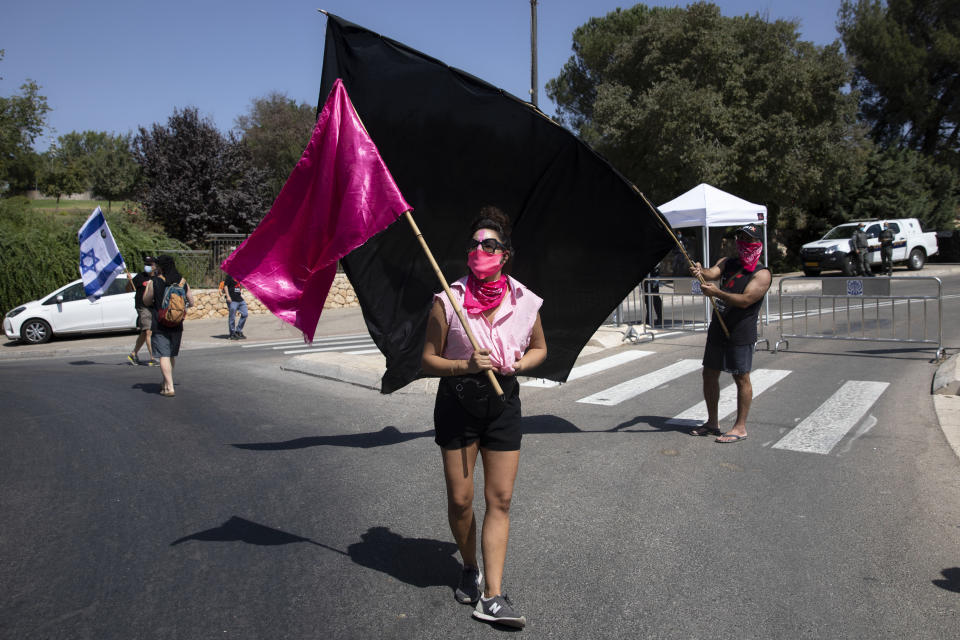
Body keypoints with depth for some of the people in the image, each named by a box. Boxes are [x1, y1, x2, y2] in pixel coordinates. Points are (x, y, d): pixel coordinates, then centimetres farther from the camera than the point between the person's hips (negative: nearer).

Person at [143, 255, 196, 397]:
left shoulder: (154, 282, -10)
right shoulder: (182, 282, 2)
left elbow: (146, 301, -1)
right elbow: (192, 302, 6)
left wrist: (147, 286, 14)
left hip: (160, 325, -4)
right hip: (177, 326, 5)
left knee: (164, 355, -5)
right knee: (172, 355, 18)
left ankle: (169, 388, -12)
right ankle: (167, 383, 31)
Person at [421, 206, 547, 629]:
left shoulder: (524, 301, 0)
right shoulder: (448, 300, -6)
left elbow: (539, 349, 15)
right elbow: (428, 360, -2)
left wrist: (518, 363, -7)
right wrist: (466, 365, -20)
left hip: (503, 404, 2)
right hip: (457, 404, -1)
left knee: (500, 500, 1)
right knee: (460, 500, 4)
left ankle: (492, 597, 9)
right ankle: (470, 569, 33)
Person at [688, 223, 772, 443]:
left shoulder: (762, 274, -8)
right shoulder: (728, 263, 12)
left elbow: (745, 300, -20)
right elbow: (713, 273, -8)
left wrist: (716, 293, -31)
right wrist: (700, 271, -31)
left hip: (741, 333, -7)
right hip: (717, 330, 7)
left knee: (741, 379, 0)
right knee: (709, 375, 11)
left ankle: (740, 427, 10)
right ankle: (712, 423, 24)